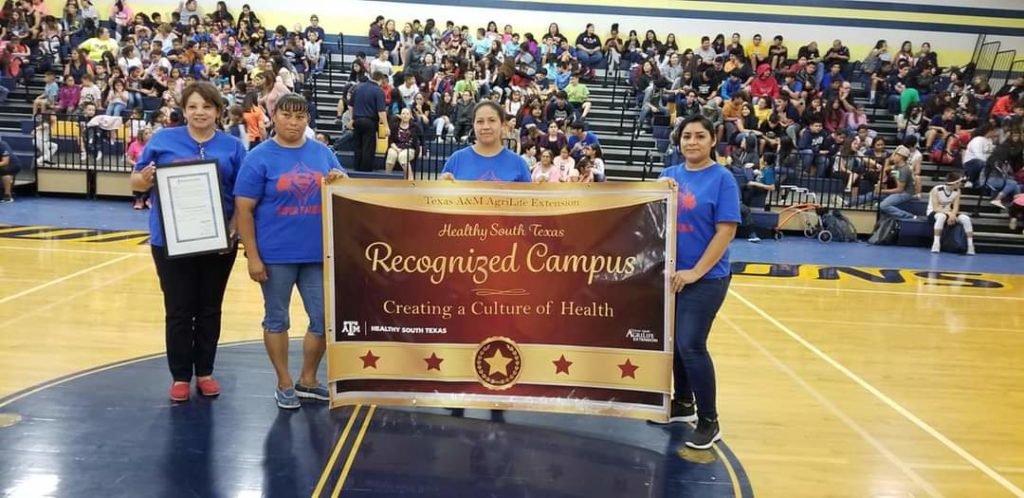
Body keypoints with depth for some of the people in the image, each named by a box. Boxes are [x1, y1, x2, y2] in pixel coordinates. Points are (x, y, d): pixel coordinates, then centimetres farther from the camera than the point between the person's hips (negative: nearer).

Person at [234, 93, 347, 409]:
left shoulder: (323, 153, 7)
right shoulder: (259, 157, -5)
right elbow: (244, 210, -8)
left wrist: (340, 183, -11)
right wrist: (252, 257, -13)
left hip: (318, 254, 4)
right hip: (276, 255, -4)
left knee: (324, 319, 9)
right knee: (277, 320, 9)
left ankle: (307, 380, 29)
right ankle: (284, 385, 25)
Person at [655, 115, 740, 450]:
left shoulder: (722, 179, -8)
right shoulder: (669, 175, 7)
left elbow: (726, 232, -13)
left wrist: (695, 272, -16)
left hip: (706, 278, -5)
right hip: (670, 274, 6)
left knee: (691, 345, -8)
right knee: (674, 342, 13)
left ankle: (709, 421, 7)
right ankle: (683, 403, 33)